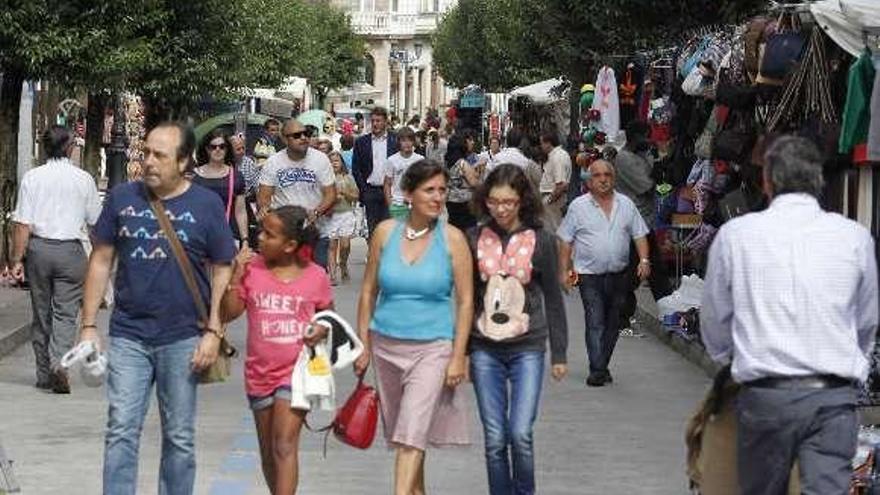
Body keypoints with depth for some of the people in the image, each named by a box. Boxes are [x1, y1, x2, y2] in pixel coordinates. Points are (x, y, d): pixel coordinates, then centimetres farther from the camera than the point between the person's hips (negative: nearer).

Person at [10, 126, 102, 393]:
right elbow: (95, 221, 6)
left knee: (41, 312, 11)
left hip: (38, 249, 1)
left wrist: (17, 260, -1)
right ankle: (59, 362, -20)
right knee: (66, 312, 2)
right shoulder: (84, 179, -1)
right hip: (71, 250, -1)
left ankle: (44, 375, 17)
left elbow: (23, 224, -6)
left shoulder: (32, 177, -3)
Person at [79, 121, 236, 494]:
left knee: (180, 438, 9)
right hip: (128, 336, 1)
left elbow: (222, 271, 0)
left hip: (183, 338, -1)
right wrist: (89, 325, 4)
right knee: (121, 432, -2)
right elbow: (101, 260, 8)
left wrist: (213, 331, -8)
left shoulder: (206, 205, -2)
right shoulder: (122, 198, 3)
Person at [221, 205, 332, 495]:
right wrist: (236, 277, -15)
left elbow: (328, 313, 11)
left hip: (297, 371, -3)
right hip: (260, 373, 3)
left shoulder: (315, 277, -5)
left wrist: (323, 329, -11)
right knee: (268, 452, 15)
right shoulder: (252, 269, -3)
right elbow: (229, 313, -3)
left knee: (285, 446, -14)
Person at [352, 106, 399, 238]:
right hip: (370, 191, 1)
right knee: (372, 227, 4)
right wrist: (363, 188, -4)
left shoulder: (395, 141, 2)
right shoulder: (362, 142, 5)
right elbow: (355, 168, 5)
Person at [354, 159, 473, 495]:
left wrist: (458, 357, -7)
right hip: (386, 345, 3)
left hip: (432, 347, -3)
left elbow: (465, 301, -4)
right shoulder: (386, 232, 0)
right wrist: (363, 345, 6)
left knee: (411, 433, -15)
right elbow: (368, 291, 7)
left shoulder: (452, 239, -6)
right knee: (399, 432, 13)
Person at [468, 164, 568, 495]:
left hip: (527, 347, -2)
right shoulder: (474, 239, 2)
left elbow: (553, 300, 4)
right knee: (495, 440, 2)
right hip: (485, 349, 2)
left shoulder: (541, 241, -2)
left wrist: (559, 354, 4)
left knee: (520, 434, -12)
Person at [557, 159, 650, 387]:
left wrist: (644, 260, -5)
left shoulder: (626, 204, 8)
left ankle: (602, 365, 21)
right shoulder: (578, 206, 0)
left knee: (612, 324, 9)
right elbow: (566, 241, 2)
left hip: (618, 275, 3)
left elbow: (639, 235, 10)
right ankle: (597, 370, -13)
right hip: (590, 275, -3)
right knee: (595, 323, -11)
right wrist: (564, 270, -3)